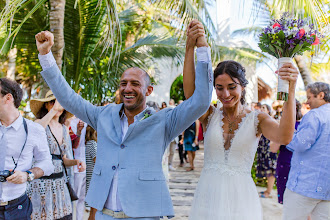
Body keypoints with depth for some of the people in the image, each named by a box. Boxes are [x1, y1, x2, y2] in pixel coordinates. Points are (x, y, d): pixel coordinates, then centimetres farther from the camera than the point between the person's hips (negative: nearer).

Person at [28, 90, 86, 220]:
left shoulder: (65, 129, 12)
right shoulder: (40, 123, -4)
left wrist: (76, 162, -4)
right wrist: (53, 110, -34)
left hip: (60, 181, 6)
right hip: (41, 181, -5)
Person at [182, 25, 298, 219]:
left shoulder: (257, 119, -2)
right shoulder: (210, 115, 2)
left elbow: (285, 137, -22)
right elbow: (190, 90, -17)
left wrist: (291, 90, -30)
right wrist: (190, 47, -28)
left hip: (241, 198, -1)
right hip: (208, 195, 1)